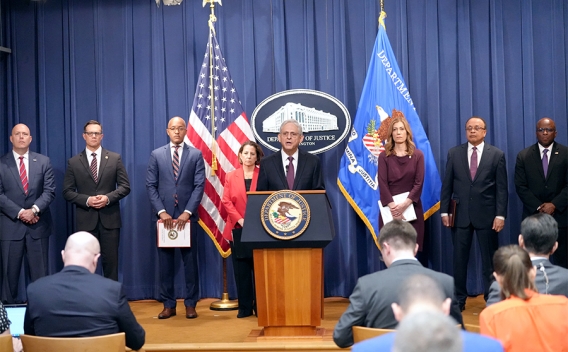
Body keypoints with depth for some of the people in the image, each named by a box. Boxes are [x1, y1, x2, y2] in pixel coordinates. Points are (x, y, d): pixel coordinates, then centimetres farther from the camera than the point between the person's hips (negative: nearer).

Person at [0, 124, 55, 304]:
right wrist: (20, 213, -14)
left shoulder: (43, 161, 7)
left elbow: (49, 191, 0)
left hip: (38, 225, 1)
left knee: (39, 272, 4)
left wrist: (34, 209, -15)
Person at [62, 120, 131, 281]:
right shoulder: (73, 162, 5)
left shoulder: (115, 158, 5)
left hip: (110, 219, 0)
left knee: (111, 261, 4)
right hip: (85, 220, 0)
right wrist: (87, 200, -14)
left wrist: (108, 198, -14)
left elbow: (125, 186, 2)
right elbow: (67, 192, 2)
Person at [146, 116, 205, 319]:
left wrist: (187, 212, -13)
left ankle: (190, 304, 12)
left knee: (190, 261, 4)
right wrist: (161, 211, -10)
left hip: (187, 216, -1)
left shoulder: (196, 155, 4)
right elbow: (150, 186, 2)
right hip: (164, 216, 1)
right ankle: (168, 305, 13)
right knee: (165, 262, 5)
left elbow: (199, 186, -3)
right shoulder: (156, 155, 7)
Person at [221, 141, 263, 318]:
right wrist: (240, 220, -10)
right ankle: (245, 307, 10)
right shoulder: (231, 176, 9)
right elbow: (226, 201, 2)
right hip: (238, 229, 2)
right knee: (241, 269, 3)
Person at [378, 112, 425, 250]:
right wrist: (393, 206, -18)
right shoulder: (384, 156, 4)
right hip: (390, 208, 0)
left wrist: (404, 205, -17)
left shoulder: (417, 155, 5)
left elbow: (419, 183, -4)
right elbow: (382, 184, -5)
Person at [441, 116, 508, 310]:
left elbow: (502, 188, -2)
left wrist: (500, 214, -9)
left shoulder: (497, 154, 1)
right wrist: (444, 211, 0)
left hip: (486, 214, -1)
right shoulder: (454, 153, 5)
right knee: (459, 259, 7)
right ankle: (459, 299, 16)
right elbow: (447, 184, 6)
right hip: (460, 214, 1)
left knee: (489, 259, 6)